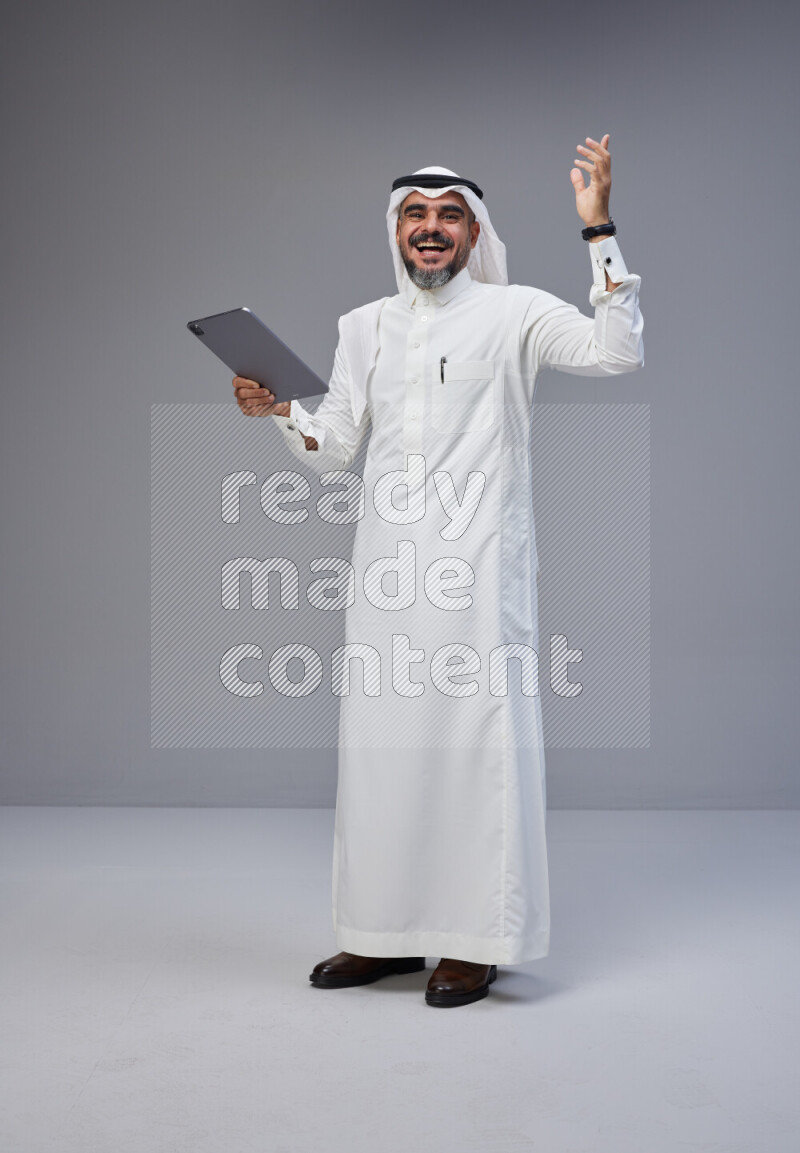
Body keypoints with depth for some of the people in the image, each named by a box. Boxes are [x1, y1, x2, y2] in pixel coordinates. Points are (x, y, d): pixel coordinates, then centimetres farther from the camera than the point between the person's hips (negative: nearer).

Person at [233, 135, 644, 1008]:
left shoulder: (513, 313, 2)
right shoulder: (363, 328, 16)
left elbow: (616, 352, -13)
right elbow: (334, 451, 16)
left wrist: (598, 229, -14)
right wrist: (278, 411, -2)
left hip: (477, 561, -5)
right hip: (387, 565, 5)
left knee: (476, 739, -3)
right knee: (381, 740, 7)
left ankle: (473, 942, 8)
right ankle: (386, 933, 20)